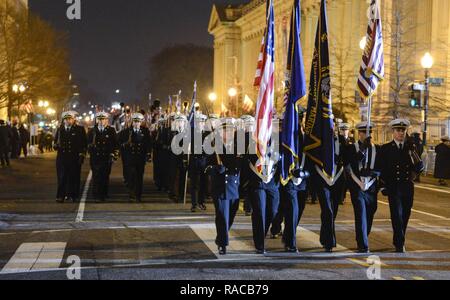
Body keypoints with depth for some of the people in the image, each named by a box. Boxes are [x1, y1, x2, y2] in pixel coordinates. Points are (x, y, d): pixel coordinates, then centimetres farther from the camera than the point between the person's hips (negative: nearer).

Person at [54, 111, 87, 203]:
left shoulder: (80, 130, 5)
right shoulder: (60, 130, 14)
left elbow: (84, 144, 3)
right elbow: (55, 141, 20)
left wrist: (82, 155, -5)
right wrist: (56, 146, -3)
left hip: (75, 158, -2)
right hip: (62, 157, 2)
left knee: (73, 177, 1)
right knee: (62, 178, -2)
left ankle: (73, 195, 11)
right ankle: (61, 196, 1)